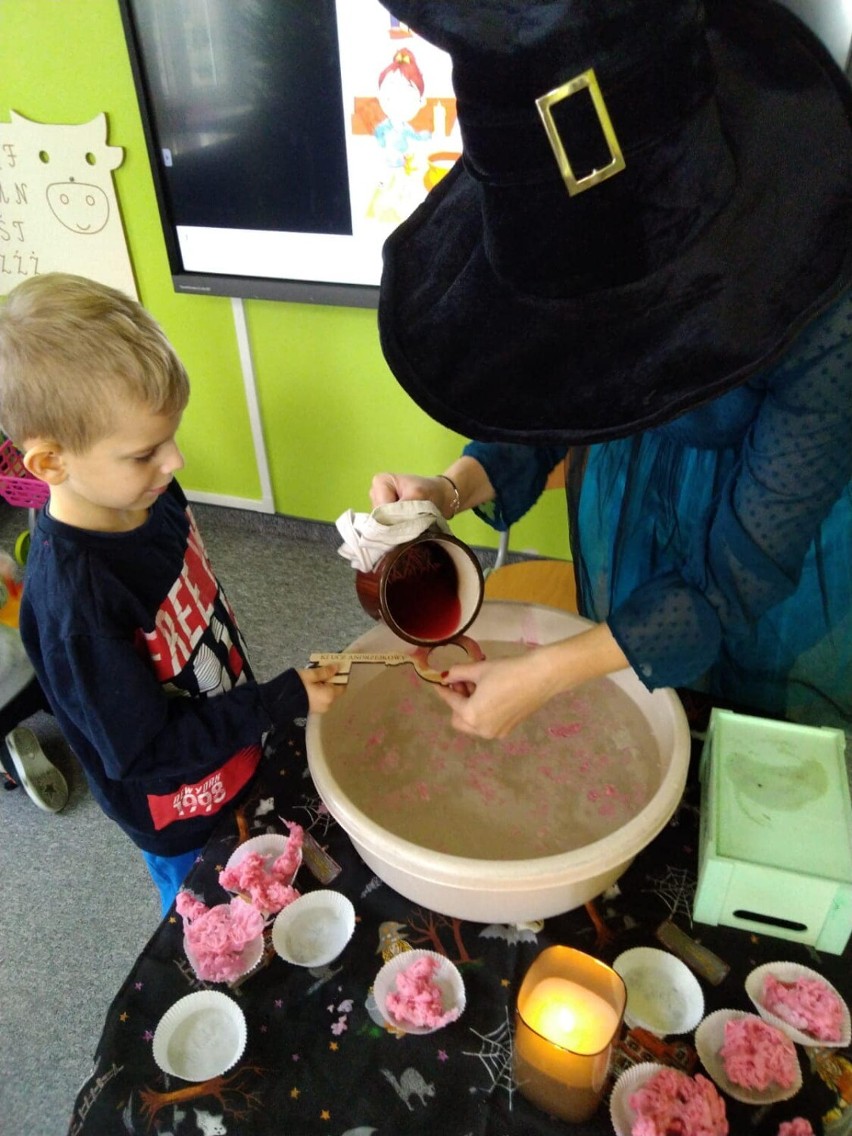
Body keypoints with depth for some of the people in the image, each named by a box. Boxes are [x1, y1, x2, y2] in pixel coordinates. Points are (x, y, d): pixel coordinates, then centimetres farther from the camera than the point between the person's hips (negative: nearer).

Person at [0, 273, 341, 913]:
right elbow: (144, 749, -28)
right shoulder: (72, 600, -38)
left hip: (237, 758, 7)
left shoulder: (143, 492, -15)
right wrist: (283, 700, -27)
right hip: (181, 813, -6)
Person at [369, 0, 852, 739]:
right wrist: (454, 489, -26)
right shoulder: (591, 226, -21)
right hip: (632, 510, 4)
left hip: (785, 547, -3)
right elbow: (551, 395, -7)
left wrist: (545, 677, -30)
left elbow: (744, 571, -28)